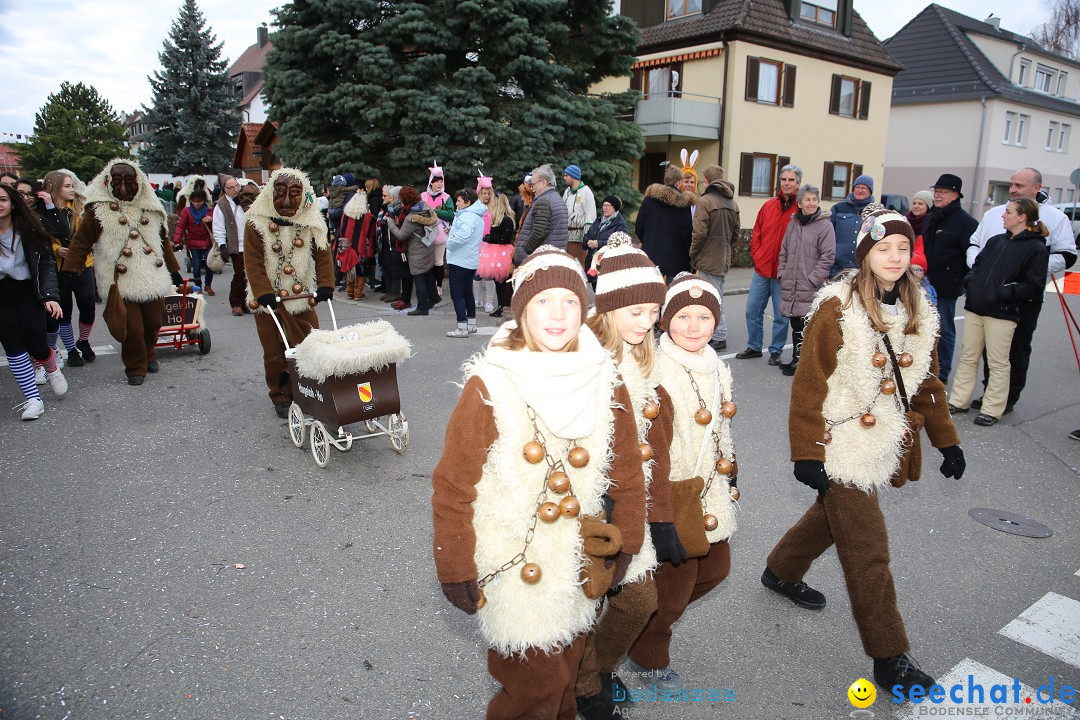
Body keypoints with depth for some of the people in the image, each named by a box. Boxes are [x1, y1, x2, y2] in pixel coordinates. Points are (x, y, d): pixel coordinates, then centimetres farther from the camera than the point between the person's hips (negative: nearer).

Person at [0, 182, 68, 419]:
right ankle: (33, 399, 6)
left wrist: (50, 295, -15)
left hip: (27, 291, -2)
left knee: (35, 343, -7)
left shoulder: (28, 230, -5)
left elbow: (46, 264, -5)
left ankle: (52, 369, 29)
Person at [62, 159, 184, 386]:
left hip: (153, 278, 4)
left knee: (153, 322, 11)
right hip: (121, 282, -4)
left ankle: (149, 355, 37)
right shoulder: (98, 210, -1)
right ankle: (135, 368, 13)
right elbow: (81, 242, -2)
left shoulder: (150, 208, 12)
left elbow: (163, 240, 21)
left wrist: (173, 270, 24)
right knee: (132, 328, -6)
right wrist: (71, 271, -10)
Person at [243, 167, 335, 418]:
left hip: (302, 297, 2)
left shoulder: (312, 222, 1)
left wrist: (325, 285, -10)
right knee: (275, 352, 5)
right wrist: (264, 293, -21)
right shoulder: (257, 223, -8)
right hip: (270, 300, -2)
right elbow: (253, 262, -12)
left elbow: (323, 254, 2)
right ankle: (281, 398, 20)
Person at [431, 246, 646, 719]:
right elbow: (452, 488, -12)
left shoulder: (605, 383, -5)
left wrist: (626, 547, 8)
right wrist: (456, 570, -9)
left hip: (578, 567, 4)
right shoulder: (489, 386, -17)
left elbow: (628, 474, 6)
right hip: (513, 572, -4)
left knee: (566, 674, 22)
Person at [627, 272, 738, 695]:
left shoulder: (717, 369, 6)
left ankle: (650, 615, 45)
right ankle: (648, 660, 34)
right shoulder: (654, 372, -21)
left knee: (715, 569, 20)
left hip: (711, 492, 8)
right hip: (672, 496, -8)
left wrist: (730, 479, 23)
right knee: (674, 581, 6)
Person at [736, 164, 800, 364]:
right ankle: (754, 347, 24)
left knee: (781, 315, 5)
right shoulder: (768, 205, 9)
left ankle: (776, 351, 19)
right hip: (762, 269, 4)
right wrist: (757, 256, 2)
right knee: (752, 310, 9)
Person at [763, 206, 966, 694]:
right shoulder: (837, 308, -16)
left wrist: (946, 439, 13)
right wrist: (807, 452, -17)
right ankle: (889, 658, 16)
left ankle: (780, 572, 49)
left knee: (832, 515, 24)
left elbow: (927, 382, 14)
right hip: (843, 447, -7)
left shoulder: (917, 311, 5)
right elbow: (809, 385, -16)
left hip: (884, 446, 7)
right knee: (868, 551, 1)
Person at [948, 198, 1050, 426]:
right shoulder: (996, 241, 13)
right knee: (968, 357, 11)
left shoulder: (1036, 249, -5)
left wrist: (1004, 293, -18)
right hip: (975, 308, 6)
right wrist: (969, 284, 4)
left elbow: (1034, 286, -9)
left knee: (998, 363, 2)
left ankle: (992, 409, 10)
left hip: (1002, 314, -6)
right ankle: (959, 401, 19)